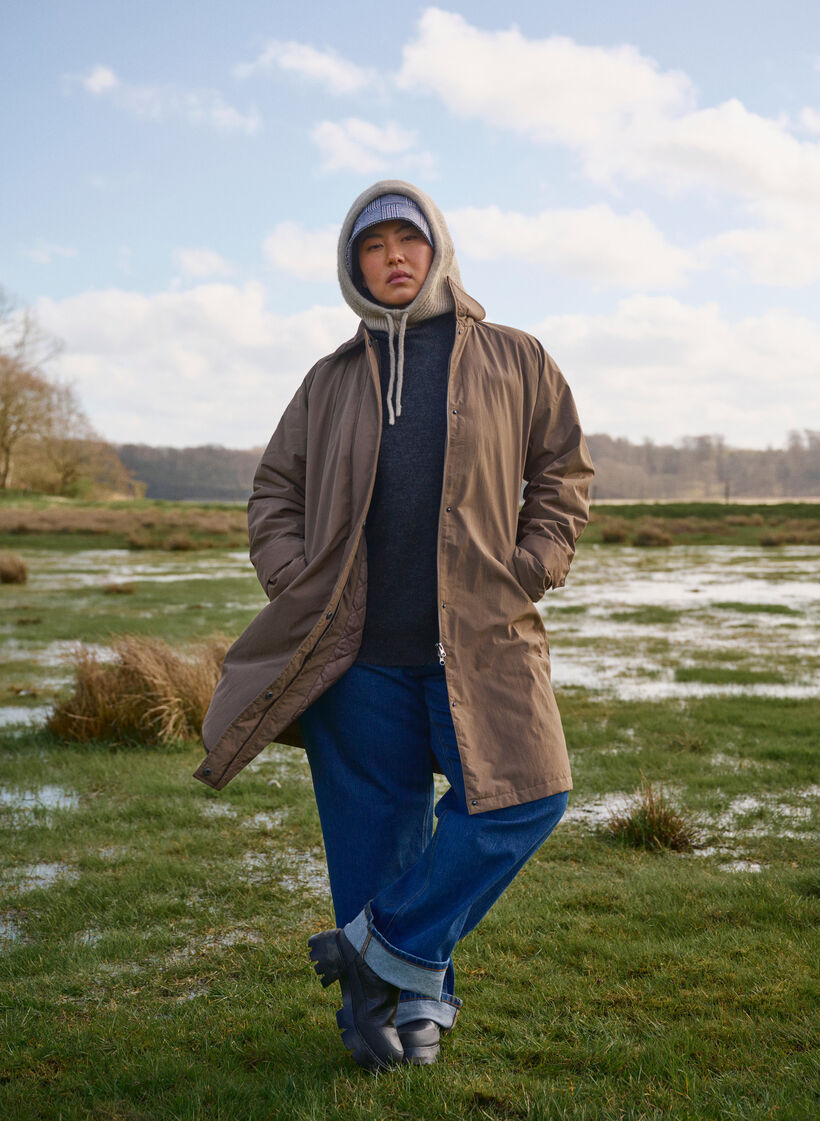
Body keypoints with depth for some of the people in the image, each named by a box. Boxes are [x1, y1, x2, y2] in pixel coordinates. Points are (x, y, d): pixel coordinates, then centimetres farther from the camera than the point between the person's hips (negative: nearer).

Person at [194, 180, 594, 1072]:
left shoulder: (513, 362, 9)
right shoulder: (331, 382, 13)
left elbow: (564, 474, 13)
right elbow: (273, 493, 17)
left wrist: (527, 573, 0)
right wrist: (298, 585, 1)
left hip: (481, 639, 0)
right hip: (360, 648, 1)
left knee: (524, 798, -13)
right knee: (374, 829, 4)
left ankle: (382, 947, 4)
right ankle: (411, 995, 23)